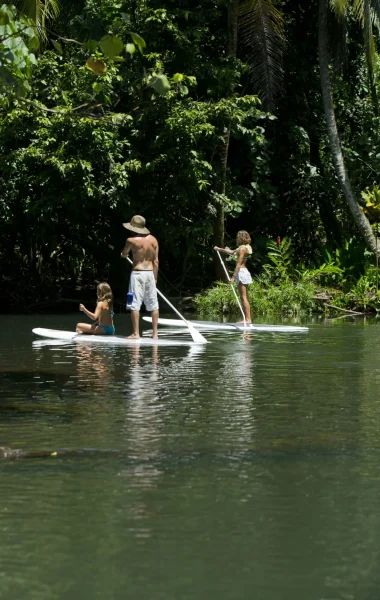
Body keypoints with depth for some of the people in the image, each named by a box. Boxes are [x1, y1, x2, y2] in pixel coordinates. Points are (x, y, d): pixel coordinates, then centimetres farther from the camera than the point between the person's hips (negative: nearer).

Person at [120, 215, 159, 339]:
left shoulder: (132, 240, -9)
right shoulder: (153, 240, 4)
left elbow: (123, 255, 9)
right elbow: (156, 260, 5)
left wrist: (123, 254, 33)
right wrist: (155, 277, 13)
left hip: (137, 273, -5)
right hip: (150, 273, 5)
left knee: (135, 304, -2)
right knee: (153, 305, 9)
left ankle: (136, 333, -6)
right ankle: (155, 333, 10)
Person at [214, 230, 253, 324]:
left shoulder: (243, 248, -11)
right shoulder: (242, 248, 18)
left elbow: (239, 264, -17)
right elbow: (232, 252, 34)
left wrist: (233, 277, -19)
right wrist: (219, 249, 42)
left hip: (241, 272, -10)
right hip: (243, 272, 10)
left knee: (243, 297, -11)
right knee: (243, 297, 9)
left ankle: (248, 319, -15)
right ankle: (247, 318, 7)